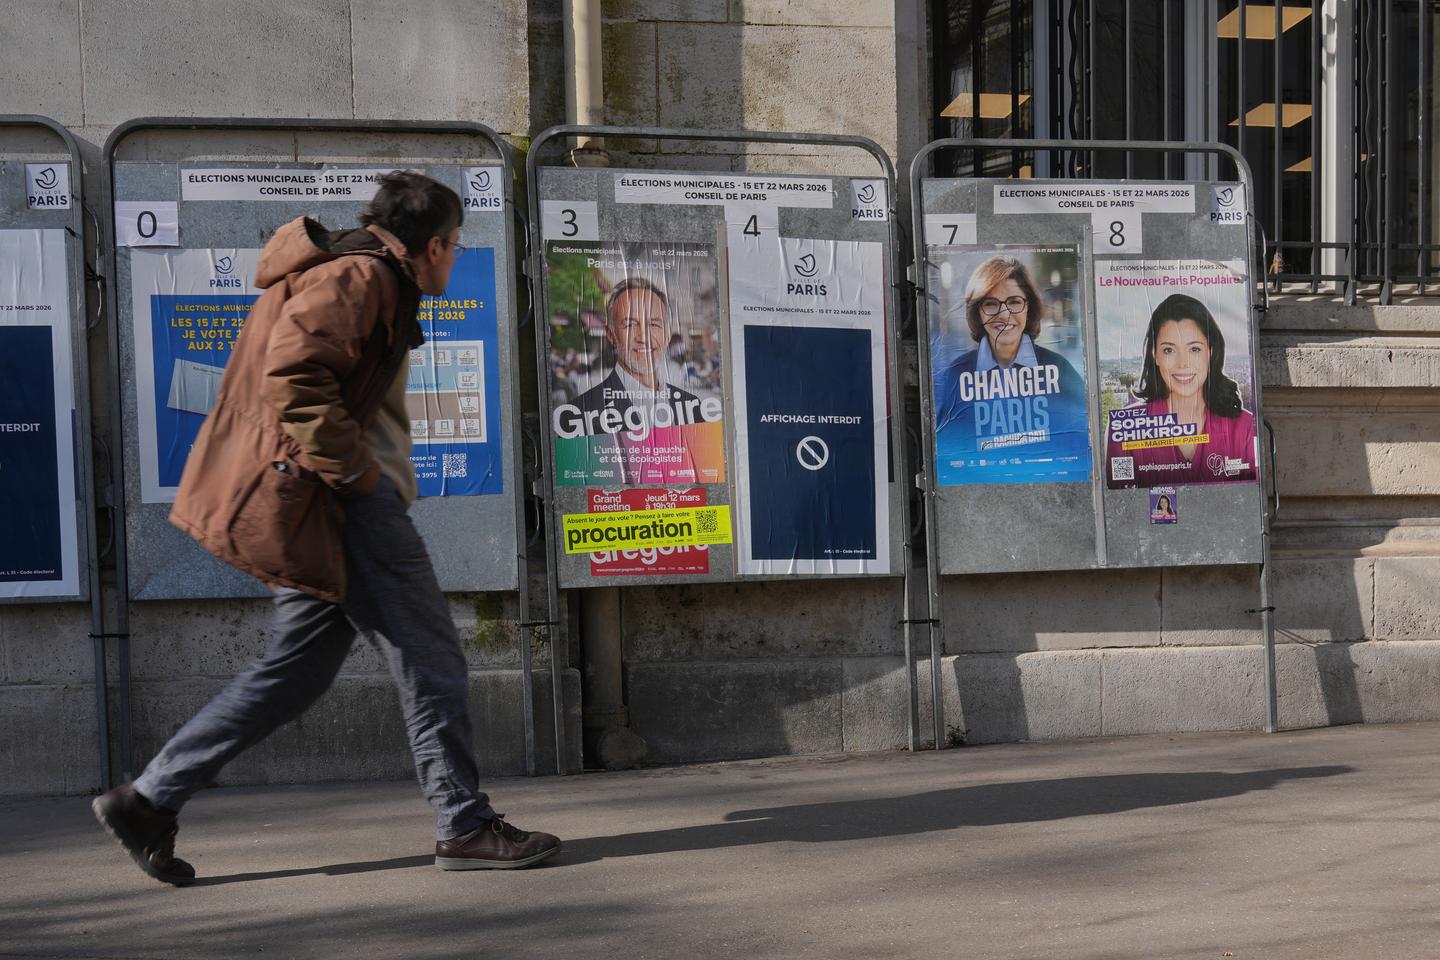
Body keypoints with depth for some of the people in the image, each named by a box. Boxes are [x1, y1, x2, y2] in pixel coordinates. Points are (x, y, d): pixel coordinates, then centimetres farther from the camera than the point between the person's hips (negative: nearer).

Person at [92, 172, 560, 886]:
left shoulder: (362, 278, 24)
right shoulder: (361, 275, -10)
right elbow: (292, 375, -23)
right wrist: (356, 472, -18)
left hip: (323, 505, 11)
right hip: (339, 505, -11)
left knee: (297, 667, 14)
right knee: (431, 661, -4)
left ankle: (149, 800, 19)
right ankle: (464, 827, 5)